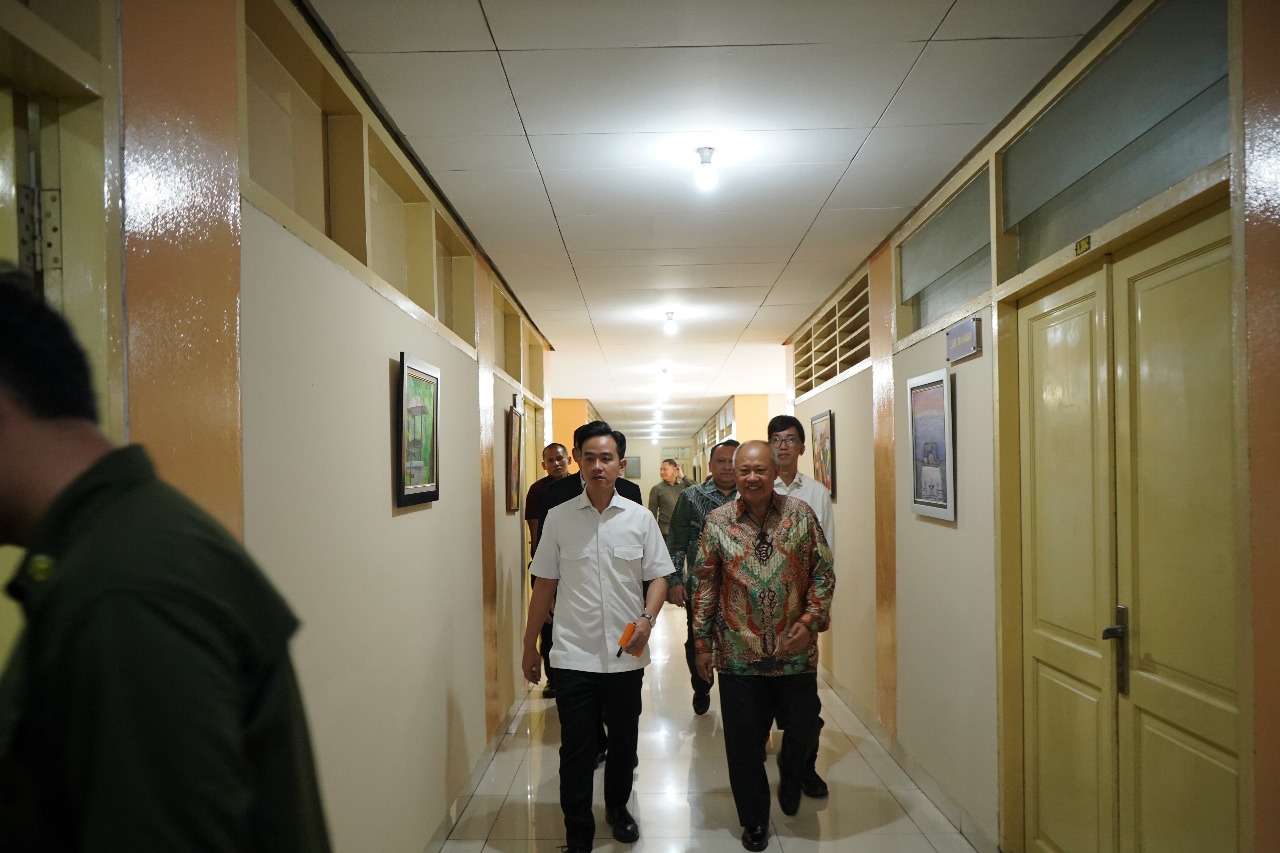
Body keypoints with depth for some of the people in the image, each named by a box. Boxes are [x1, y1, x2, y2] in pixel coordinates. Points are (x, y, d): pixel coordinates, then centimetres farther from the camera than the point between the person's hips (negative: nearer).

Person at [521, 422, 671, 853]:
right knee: (575, 750, 4)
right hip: (573, 654, -1)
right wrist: (529, 646, 6)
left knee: (624, 741, 17)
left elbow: (658, 576, 4)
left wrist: (647, 618, -15)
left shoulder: (640, 518, 0)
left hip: (626, 654, 2)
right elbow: (544, 585, 4)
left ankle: (617, 806, 42)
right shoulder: (558, 518, -1)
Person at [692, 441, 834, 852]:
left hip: (795, 651, 1)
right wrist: (703, 642, 3)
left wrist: (810, 619, -10)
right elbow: (705, 585, 3)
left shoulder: (800, 514, -2)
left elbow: (824, 570, 2)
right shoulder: (717, 521, -1)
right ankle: (754, 820, 29)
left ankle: (790, 776, 46)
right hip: (739, 654, 0)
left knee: (803, 729, 12)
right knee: (744, 742, 7)